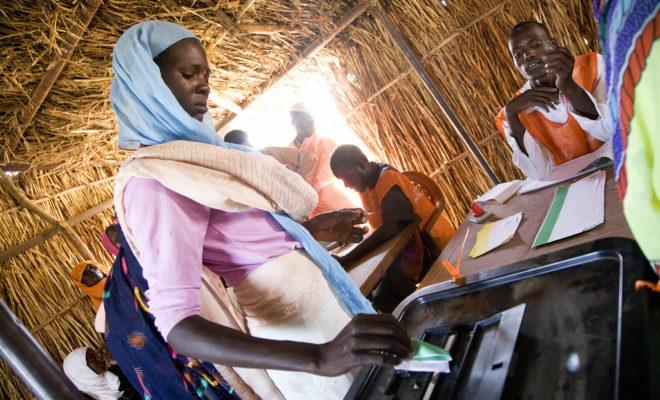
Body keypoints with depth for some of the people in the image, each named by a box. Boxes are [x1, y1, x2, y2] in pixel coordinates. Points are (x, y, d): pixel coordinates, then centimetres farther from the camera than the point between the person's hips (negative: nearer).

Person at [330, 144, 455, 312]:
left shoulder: (387, 177, -22)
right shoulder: (366, 185, 4)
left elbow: (390, 228, -35)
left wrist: (345, 260, -38)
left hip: (433, 243, -8)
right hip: (409, 244, 8)